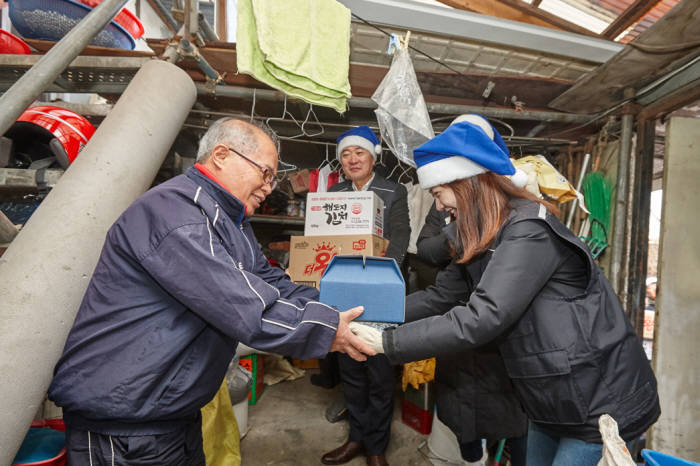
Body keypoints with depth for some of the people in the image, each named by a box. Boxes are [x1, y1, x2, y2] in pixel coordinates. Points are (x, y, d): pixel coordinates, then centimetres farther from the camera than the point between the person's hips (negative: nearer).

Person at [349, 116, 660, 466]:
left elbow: (480, 318, -33)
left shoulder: (529, 231, -26)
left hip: (602, 399, -8)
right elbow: (441, 295, 1)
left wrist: (387, 343, -29)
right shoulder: (482, 238, 4)